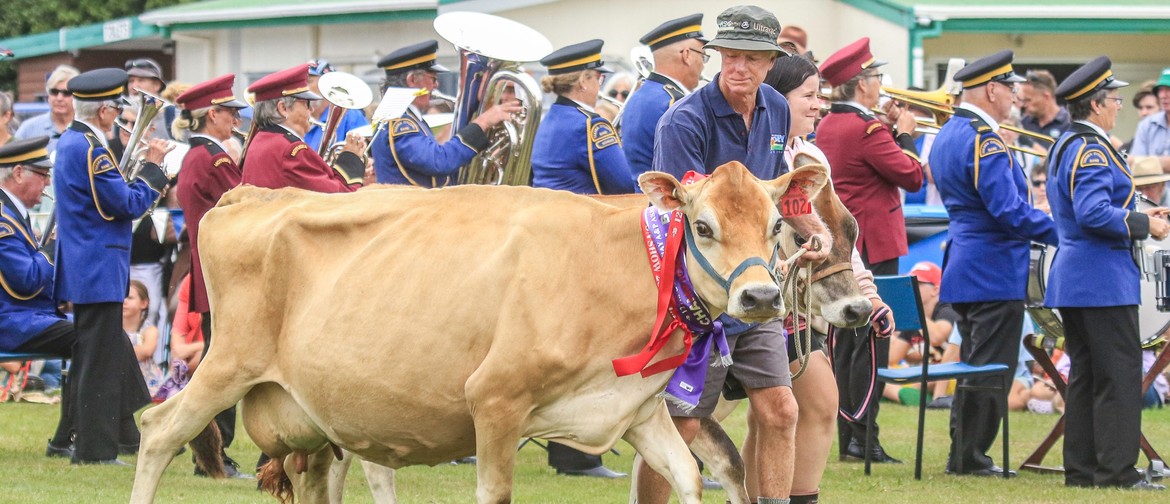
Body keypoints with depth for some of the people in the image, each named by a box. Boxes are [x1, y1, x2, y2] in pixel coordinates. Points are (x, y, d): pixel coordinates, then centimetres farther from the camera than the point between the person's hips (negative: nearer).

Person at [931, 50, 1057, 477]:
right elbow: (1008, 210, -24)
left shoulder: (948, 134, 12)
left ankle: (963, 454, 19)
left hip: (964, 266, 10)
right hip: (995, 271, -10)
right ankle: (969, 457, 0)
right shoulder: (984, 140, -19)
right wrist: (1063, 233, -16)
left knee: (975, 365, 16)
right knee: (991, 368, -3)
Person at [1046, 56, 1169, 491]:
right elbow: (1094, 214, -26)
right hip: (1103, 281, -10)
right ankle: (1117, 469, -8)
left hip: (1072, 278, 10)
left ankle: (1081, 468, 13)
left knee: (1085, 374, 11)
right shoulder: (1092, 150, -16)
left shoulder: (1065, 146, 16)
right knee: (1120, 374, -7)